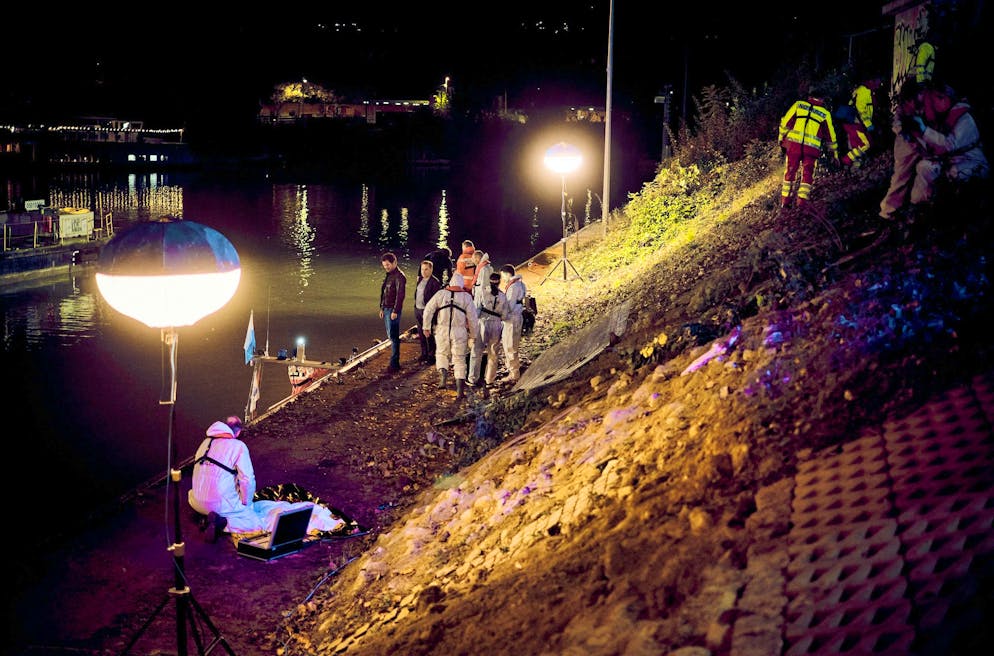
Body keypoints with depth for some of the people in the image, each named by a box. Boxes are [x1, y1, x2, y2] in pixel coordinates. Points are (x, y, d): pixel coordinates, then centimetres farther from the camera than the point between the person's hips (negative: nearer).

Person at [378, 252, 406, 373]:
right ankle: (395, 362, 17)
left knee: (393, 336, -10)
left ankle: (394, 364, -9)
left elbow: (400, 295, -18)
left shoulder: (399, 276, -13)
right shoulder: (388, 275, 16)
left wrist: (395, 311, -21)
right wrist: (382, 308, 19)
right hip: (386, 309, 10)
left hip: (393, 310, -10)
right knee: (391, 336, 12)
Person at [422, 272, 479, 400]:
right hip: (460, 332, 0)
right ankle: (460, 390, 2)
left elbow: (428, 310, 0)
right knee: (459, 359, 7)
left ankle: (443, 373, -7)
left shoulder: (441, 294, 1)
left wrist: (427, 327, 10)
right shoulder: (466, 297, 0)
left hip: (442, 330, 0)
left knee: (442, 354, 22)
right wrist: (473, 333, 14)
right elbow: (473, 317, 1)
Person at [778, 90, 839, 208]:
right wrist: (834, 152, 26)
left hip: (793, 143, 1)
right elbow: (830, 135, 17)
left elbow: (785, 122, 9)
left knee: (790, 172, 12)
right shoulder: (825, 114, 12)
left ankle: (785, 201, 11)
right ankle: (802, 201, -1)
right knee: (807, 174, 10)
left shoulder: (798, 105, 13)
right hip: (811, 147, -1)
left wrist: (781, 138, 18)